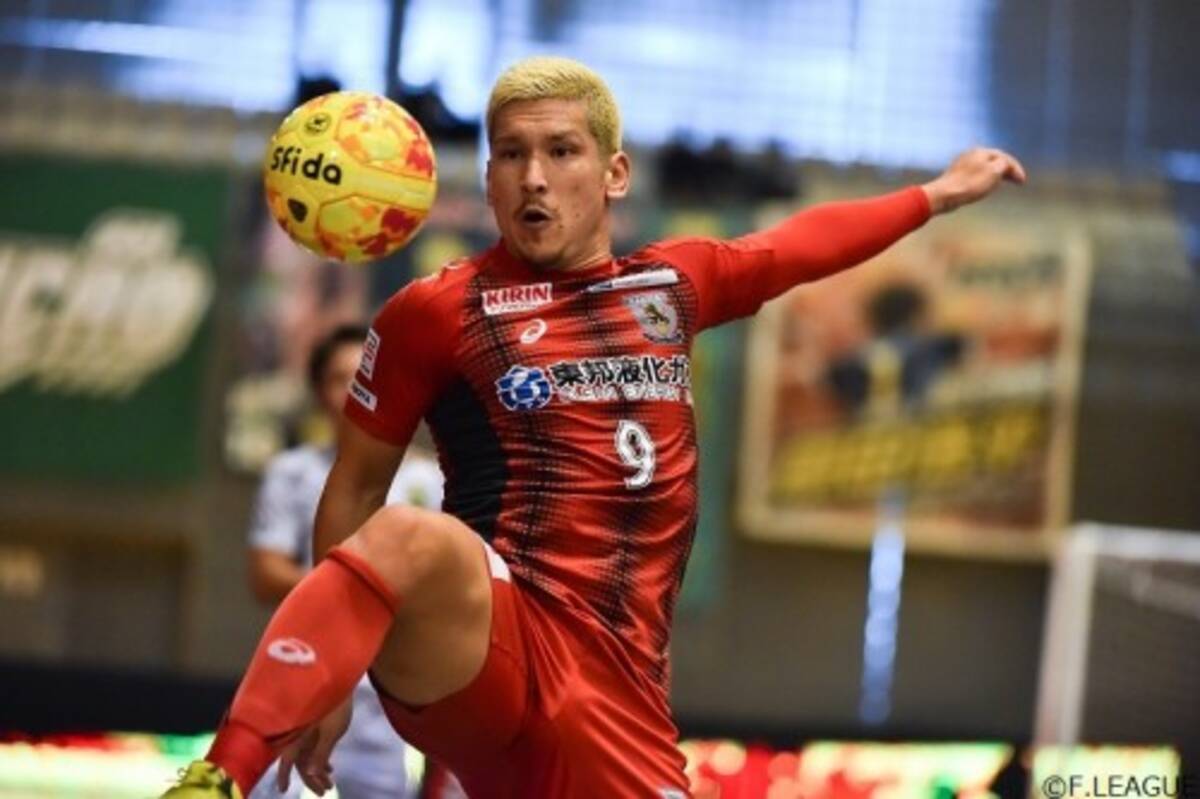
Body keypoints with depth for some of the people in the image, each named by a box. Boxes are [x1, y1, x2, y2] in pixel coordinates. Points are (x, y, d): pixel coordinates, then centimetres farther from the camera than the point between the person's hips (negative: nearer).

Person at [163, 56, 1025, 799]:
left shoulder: (672, 284, 18)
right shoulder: (437, 312, 3)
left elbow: (804, 242, 37)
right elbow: (357, 485, 9)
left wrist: (939, 193, 49)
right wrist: (326, 674, 6)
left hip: (619, 689, 5)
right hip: (476, 652, -5)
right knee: (412, 540, -39)